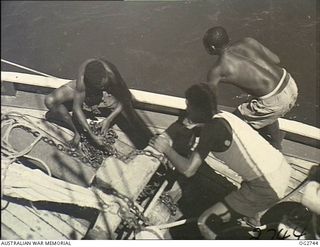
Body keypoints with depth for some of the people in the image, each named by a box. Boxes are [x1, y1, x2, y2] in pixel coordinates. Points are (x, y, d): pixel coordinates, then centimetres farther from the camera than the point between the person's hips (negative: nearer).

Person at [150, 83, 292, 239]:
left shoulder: (212, 128, -17)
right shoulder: (222, 117, 8)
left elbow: (188, 170, -19)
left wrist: (166, 149, -7)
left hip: (267, 188, -9)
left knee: (206, 224, -2)